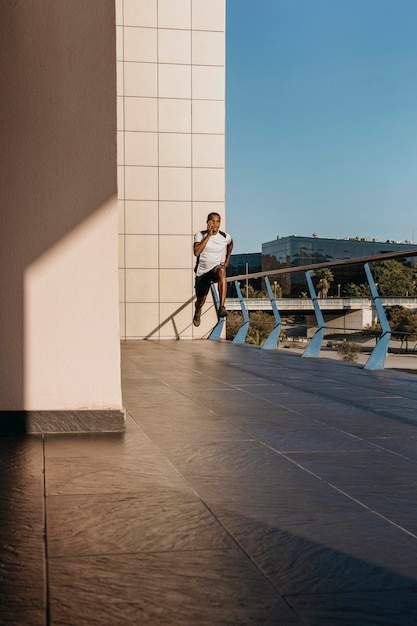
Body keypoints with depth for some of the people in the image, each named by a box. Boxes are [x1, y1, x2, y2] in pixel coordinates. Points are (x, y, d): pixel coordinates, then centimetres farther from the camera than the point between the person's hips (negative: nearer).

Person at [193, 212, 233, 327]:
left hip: (217, 267, -1)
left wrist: (227, 260, 14)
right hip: (202, 271, 1)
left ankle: (221, 307, -47)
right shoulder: (200, 235, -8)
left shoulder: (225, 237, -4)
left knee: (221, 271, -39)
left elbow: (230, 244, 22)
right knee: (201, 301, 8)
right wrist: (209, 235, -26)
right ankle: (198, 311, 51)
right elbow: (196, 252, -26)